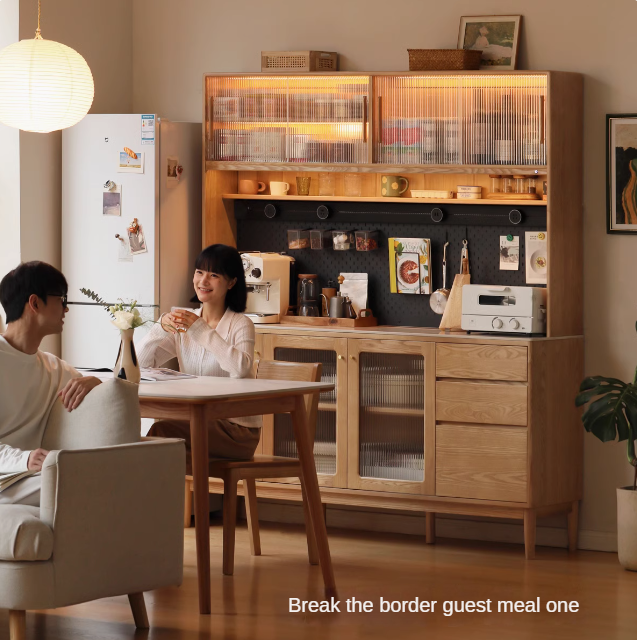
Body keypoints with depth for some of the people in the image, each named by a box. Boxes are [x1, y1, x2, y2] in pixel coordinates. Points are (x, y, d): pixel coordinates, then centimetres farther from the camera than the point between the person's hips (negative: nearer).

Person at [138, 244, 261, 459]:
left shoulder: (240, 325, -4)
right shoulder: (184, 323, 12)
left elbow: (241, 368, -26)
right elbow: (140, 363, 3)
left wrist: (201, 330, -26)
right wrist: (161, 328, -14)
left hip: (236, 428, -5)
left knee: (161, 430, -26)